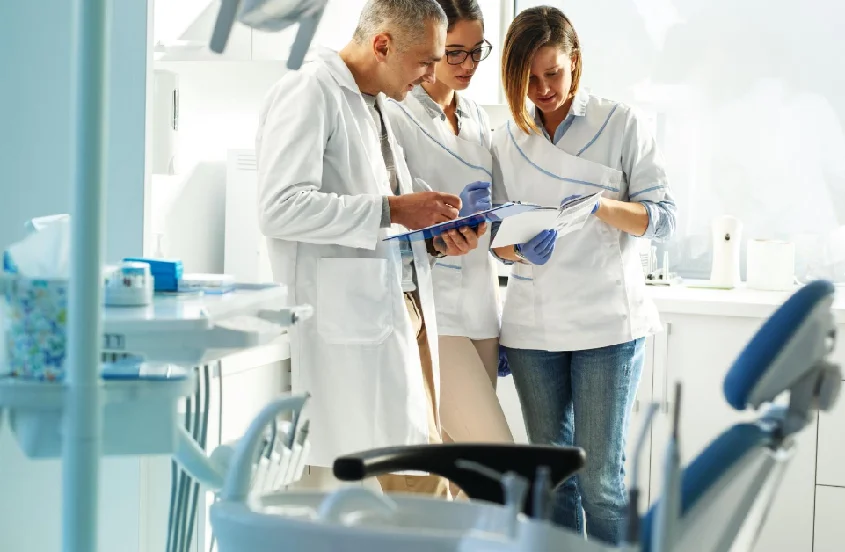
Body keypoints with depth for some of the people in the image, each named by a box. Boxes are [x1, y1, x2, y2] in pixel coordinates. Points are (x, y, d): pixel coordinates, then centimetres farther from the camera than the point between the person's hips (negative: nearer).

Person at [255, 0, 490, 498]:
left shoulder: (374, 107, 22)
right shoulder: (309, 94, -8)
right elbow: (281, 208, -20)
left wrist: (435, 242, 7)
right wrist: (393, 211, -17)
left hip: (402, 308, 9)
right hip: (352, 320, -9)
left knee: (422, 477, 8)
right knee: (419, 481, -9)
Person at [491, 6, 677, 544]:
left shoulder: (621, 123, 0)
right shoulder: (507, 140, 9)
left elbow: (663, 218, -3)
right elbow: (499, 236, 10)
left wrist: (602, 205, -21)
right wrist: (521, 250, -13)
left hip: (607, 321, -3)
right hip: (532, 327, 3)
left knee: (600, 476, -3)